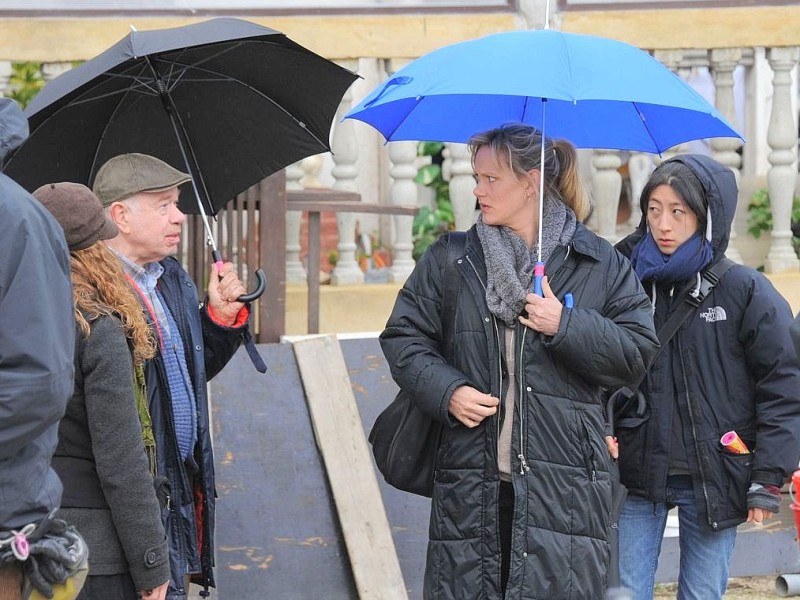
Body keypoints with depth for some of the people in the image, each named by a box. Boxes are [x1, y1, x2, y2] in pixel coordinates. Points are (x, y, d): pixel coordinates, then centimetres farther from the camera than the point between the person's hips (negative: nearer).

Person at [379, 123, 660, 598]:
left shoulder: (601, 265, 5)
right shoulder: (448, 260, 10)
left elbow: (638, 353, 1)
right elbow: (403, 337, 10)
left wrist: (566, 326, -12)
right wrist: (446, 390, -6)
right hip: (470, 483, 2)